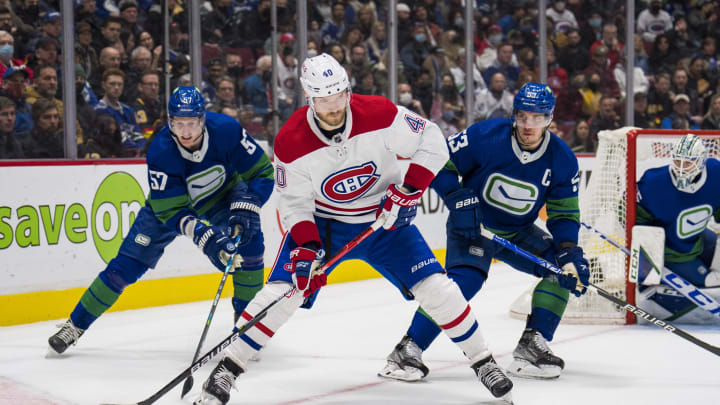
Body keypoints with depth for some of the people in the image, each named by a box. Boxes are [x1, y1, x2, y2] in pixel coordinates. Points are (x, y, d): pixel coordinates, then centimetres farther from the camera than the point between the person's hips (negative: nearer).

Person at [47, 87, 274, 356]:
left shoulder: (226, 130, -31)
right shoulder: (161, 151, -33)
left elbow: (262, 172, -20)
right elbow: (171, 211, -32)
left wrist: (245, 208, -35)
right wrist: (206, 237, -46)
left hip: (222, 195, 1)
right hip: (169, 203, -1)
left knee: (250, 243, -23)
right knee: (127, 264, -5)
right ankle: (76, 325, 9)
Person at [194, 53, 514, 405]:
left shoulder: (379, 114, -23)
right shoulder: (291, 142, -21)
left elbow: (431, 141, -11)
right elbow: (294, 203, -12)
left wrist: (410, 190, -21)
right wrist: (306, 248, -27)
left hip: (385, 218, 0)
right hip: (322, 222, 0)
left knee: (436, 288, -10)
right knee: (282, 291, -16)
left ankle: (483, 362, 10)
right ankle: (227, 369, -2)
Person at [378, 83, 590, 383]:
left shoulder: (562, 160, -11)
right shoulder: (485, 136, -21)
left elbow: (564, 214, -5)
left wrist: (569, 251, -22)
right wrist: (457, 198, -29)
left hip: (517, 232, 5)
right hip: (471, 226, -5)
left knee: (564, 268, -8)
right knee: (466, 278, -28)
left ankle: (531, 347, 0)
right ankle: (407, 351, -25)